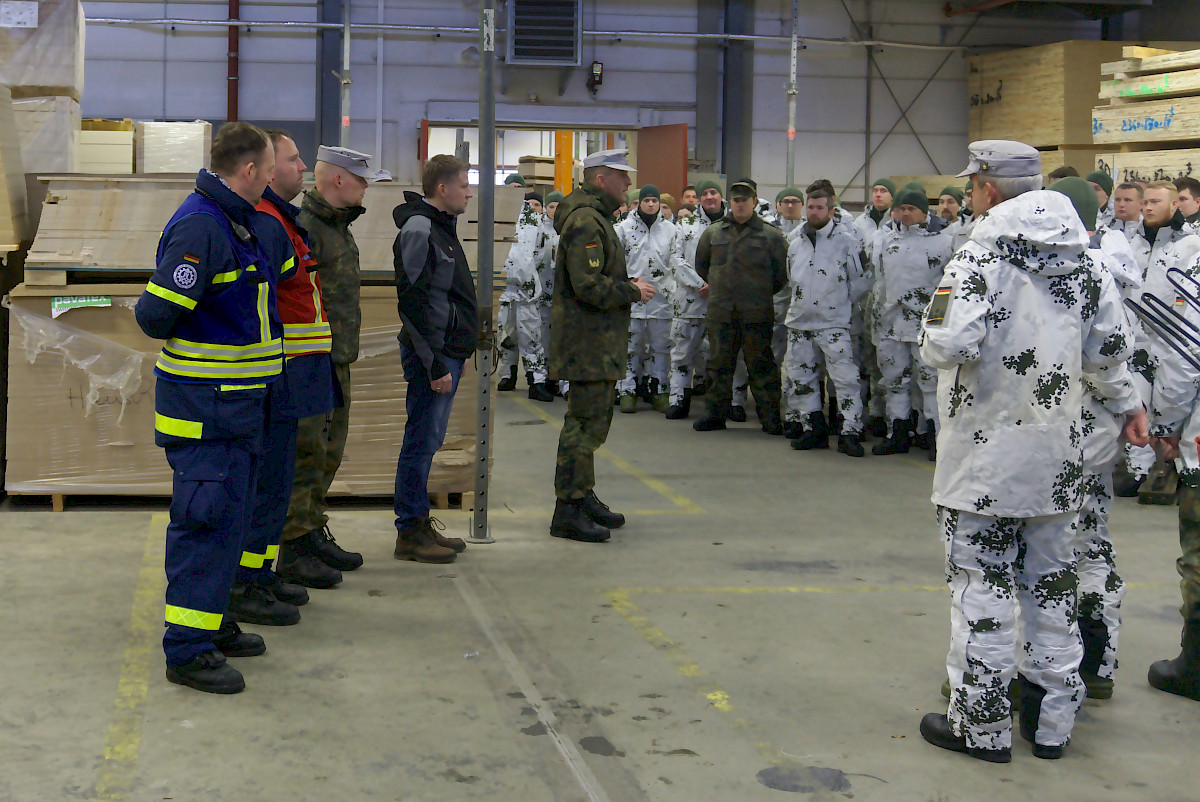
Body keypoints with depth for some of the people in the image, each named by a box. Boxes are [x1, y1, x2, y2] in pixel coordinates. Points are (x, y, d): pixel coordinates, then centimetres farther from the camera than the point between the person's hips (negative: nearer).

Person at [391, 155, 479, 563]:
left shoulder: (440, 227, 17)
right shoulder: (419, 230, -15)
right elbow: (413, 302, -20)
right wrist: (435, 363, -20)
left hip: (449, 351, 10)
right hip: (433, 355, -10)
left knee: (428, 440, 14)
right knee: (422, 441, -4)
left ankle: (420, 522, 22)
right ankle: (410, 533, 4)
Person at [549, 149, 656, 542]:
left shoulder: (596, 219, 19)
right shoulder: (586, 222, -16)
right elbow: (589, 286, -24)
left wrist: (627, 284, 14)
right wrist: (633, 292, -13)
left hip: (598, 342, 11)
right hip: (589, 343, -11)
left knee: (592, 421, 18)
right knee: (586, 423, -9)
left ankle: (583, 496, 29)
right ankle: (568, 512, -6)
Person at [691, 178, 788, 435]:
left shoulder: (770, 235, 1)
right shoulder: (713, 233, 10)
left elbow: (781, 273, 3)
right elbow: (701, 265, 22)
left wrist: (762, 294, 6)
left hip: (757, 313, -3)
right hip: (721, 311, 3)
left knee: (761, 365, 0)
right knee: (719, 363, 9)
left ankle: (770, 417, 5)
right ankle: (717, 413, 18)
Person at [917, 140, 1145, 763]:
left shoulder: (982, 253, -14)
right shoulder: (1079, 255, 6)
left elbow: (950, 345, -25)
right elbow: (1111, 347, 7)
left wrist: (932, 331, -3)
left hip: (986, 453, -6)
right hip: (1057, 453, 6)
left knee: (981, 585, 2)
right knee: (1051, 581, 15)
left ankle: (981, 724, 9)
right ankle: (1051, 719, 23)